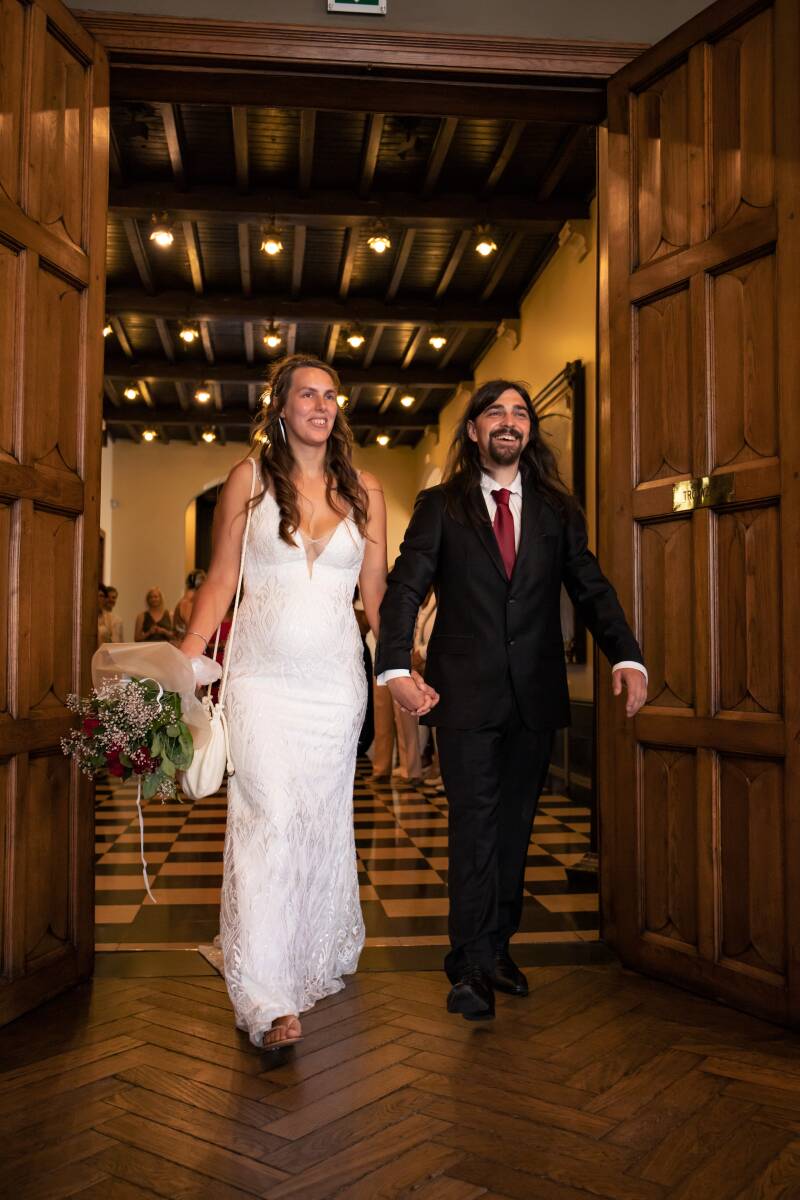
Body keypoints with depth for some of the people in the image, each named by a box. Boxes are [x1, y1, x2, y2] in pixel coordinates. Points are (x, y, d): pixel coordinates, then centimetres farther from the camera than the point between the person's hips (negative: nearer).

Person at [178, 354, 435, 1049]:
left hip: (336, 680, 2)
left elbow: (376, 595, 10)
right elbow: (221, 580, 4)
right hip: (262, 679, -2)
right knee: (268, 818, -11)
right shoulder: (249, 479, 4)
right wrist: (184, 660, -6)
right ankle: (267, 999, -6)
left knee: (326, 820, 10)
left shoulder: (363, 492, 9)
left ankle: (323, 961, 30)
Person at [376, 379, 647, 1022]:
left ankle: (497, 949, 25)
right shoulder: (439, 506, 4)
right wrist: (395, 665, -20)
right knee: (475, 824, -3)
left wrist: (628, 657, -11)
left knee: (515, 825, 11)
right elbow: (405, 589, -4)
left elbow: (593, 588, 5)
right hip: (466, 694, -3)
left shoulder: (557, 510, 11)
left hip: (535, 696, 3)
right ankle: (472, 966, 5)